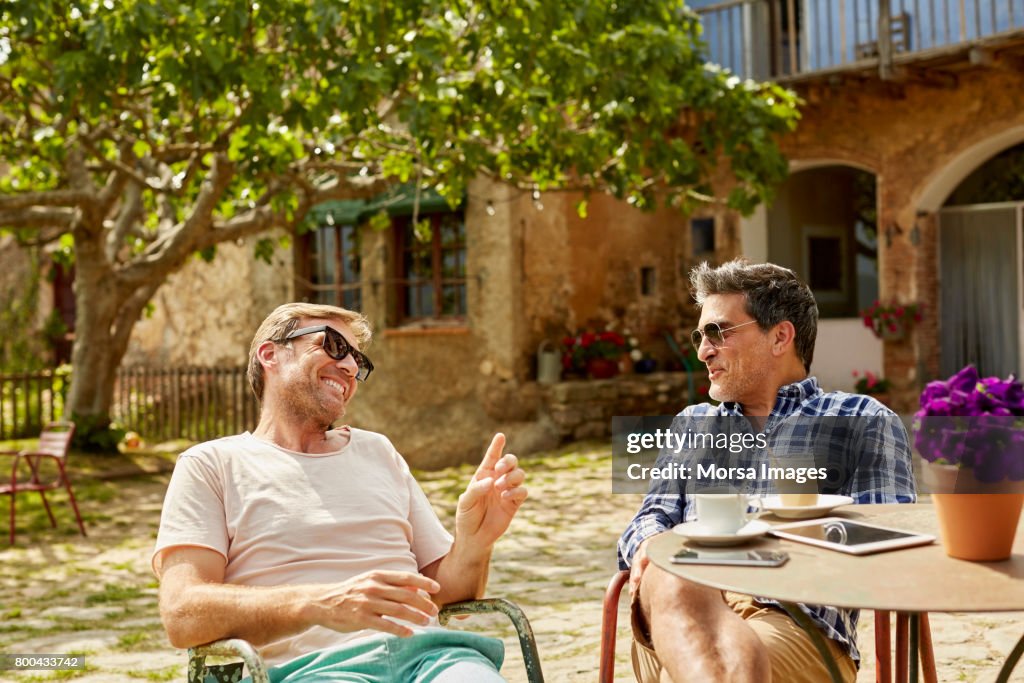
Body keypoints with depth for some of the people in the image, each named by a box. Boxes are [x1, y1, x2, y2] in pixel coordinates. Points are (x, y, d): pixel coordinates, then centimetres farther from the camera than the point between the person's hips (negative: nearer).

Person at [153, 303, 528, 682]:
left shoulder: (378, 452, 23)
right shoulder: (211, 464, 10)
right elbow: (182, 615, -5)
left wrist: (473, 541, -4)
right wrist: (320, 604, -20)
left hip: (426, 648, 4)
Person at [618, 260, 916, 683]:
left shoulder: (862, 422, 17)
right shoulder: (692, 424, 33)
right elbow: (652, 518, 22)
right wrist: (651, 546, -4)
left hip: (797, 620, -3)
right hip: (678, 617, 3)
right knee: (672, 584, -39)